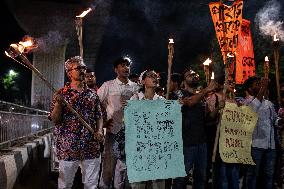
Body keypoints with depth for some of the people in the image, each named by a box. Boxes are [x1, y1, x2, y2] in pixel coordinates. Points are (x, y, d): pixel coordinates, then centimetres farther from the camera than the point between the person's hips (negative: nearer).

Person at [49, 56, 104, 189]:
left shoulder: (92, 95, 10)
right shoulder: (61, 94, 1)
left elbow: (99, 116, 15)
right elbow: (55, 120, -3)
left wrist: (99, 131, -3)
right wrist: (58, 104, -20)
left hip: (91, 148, 3)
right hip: (68, 148, -3)